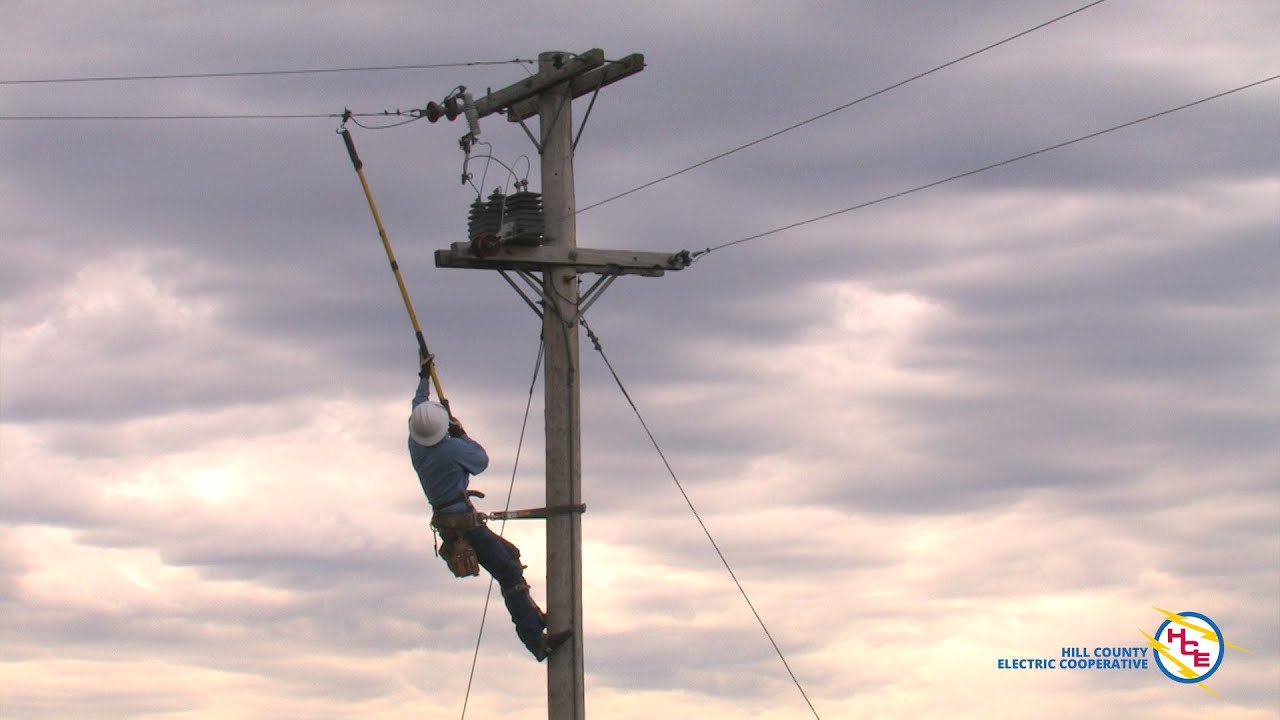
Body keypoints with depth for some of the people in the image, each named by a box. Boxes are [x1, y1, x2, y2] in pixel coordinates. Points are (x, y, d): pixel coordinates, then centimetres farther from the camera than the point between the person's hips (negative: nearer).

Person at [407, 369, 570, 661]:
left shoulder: (416, 445, 3)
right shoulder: (452, 449, -21)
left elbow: (417, 405, 23)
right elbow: (482, 460, 0)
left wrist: (424, 379, 37)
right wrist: (461, 435, 11)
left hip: (447, 523, 10)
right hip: (464, 523, -10)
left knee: (509, 554, 25)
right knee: (509, 574, -13)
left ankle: (530, 614, 27)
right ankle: (536, 641, -21)